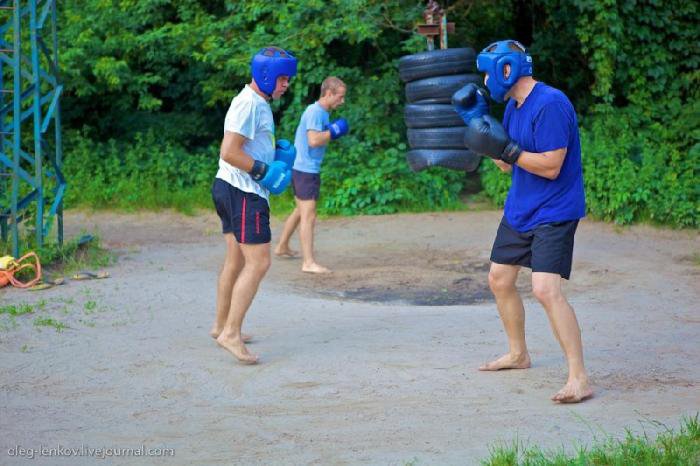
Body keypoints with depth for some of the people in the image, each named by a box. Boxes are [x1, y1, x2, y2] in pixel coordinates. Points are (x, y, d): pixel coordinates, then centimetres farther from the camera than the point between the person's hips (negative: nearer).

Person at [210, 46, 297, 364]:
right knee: (258, 263, -12)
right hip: (244, 193, -11)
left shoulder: (258, 104, 18)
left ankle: (222, 326, 27)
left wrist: (276, 152, 13)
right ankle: (231, 333, -11)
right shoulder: (249, 104, -15)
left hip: (230, 189, 11)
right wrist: (264, 171, -17)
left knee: (236, 261, 17)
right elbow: (229, 152, -22)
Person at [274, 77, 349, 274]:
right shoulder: (315, 112, -17)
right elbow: (313, 140, -28)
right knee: (309, 215, -12)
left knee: (301, 211, 23)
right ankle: (309, 262, -14)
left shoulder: (322, 112, 14)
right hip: (305, 169, -11)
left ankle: (282, 247, 37)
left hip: (304, 168, 11)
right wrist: (334, 131, -15)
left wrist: (331, 133, 0)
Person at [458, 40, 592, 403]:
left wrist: (506, 148, -28)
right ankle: (518, 354, 37)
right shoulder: (512, 106, 8)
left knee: (546, 289, -21)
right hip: (518, 210, 10)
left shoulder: (551, 104, -21)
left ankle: (579, 379, -19)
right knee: (499, 281, 17)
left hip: (553, 213, -10)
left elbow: (551, 167, -24)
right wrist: (476, 121, 8)